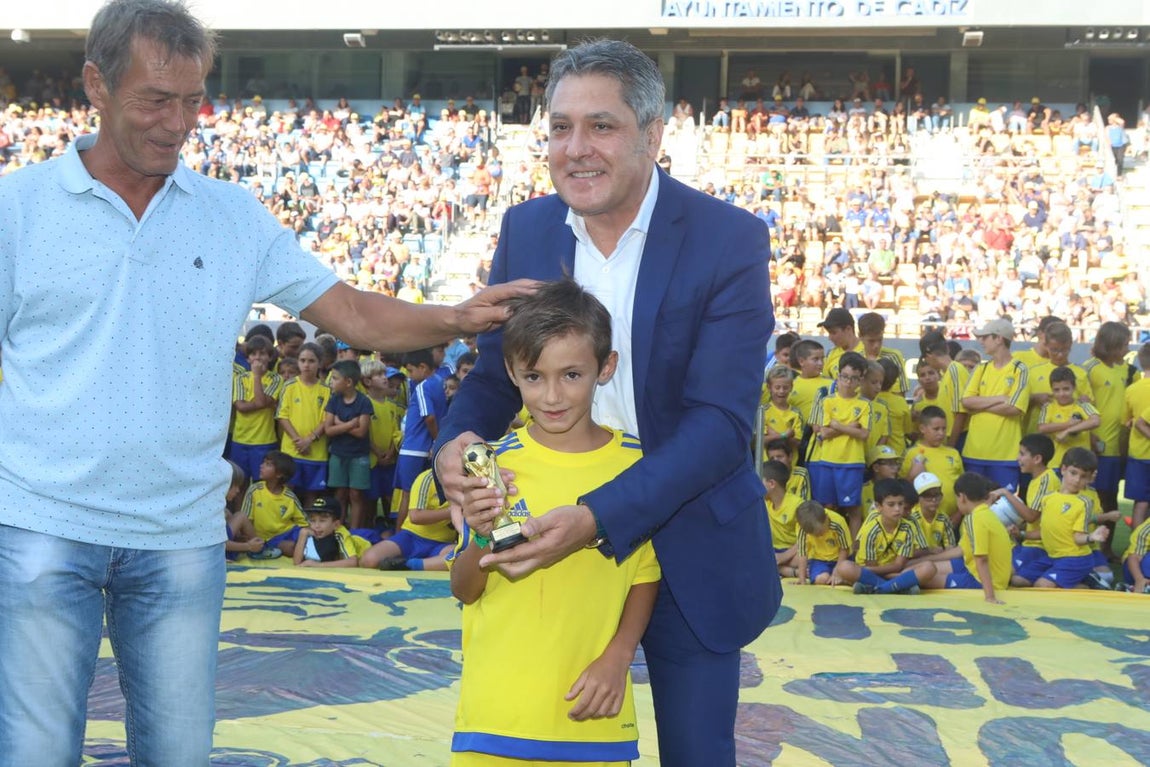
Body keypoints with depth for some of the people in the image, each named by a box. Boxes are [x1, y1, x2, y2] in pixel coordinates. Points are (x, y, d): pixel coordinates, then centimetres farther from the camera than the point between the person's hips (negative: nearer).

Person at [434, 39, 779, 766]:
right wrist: (456, 445, -18)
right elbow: (495, 373, 5)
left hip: (688, 547, -3)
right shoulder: (527, 229, -2)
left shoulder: (730, 239, -15)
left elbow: (722, 420, -21)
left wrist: (599, 517, -33)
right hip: (560, 533, 3)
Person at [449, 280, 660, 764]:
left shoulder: (637, 464, -2)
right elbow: (464, 590, 1)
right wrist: (482, 540, -18)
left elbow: (646, 575, 7)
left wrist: (617, 658, -5)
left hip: (590, 708, 1)